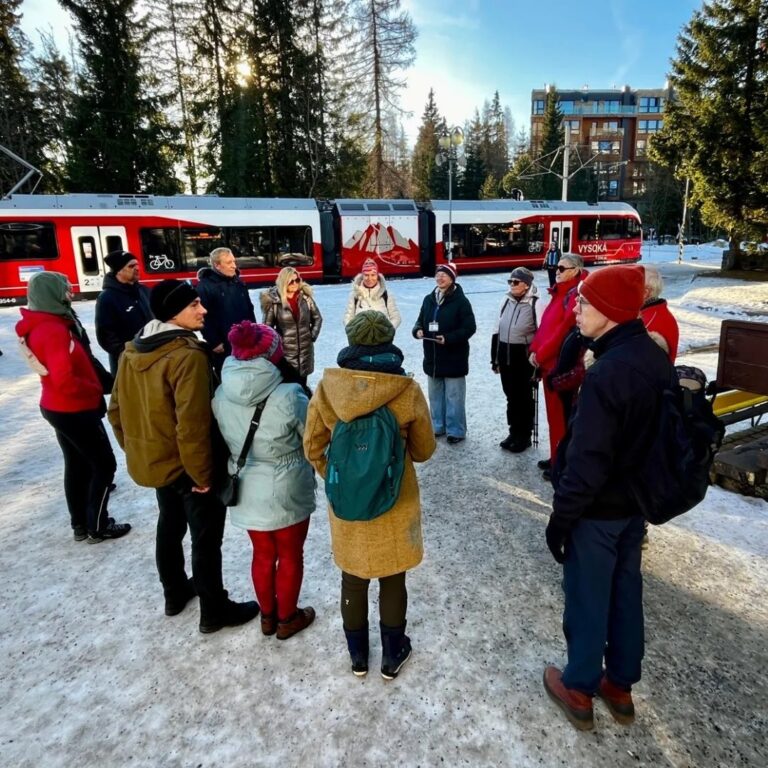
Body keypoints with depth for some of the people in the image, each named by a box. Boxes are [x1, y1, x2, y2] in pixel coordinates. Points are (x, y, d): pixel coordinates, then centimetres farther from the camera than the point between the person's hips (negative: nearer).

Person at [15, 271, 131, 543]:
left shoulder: (40, 325, 6)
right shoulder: (54, 330, -25)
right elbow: (64, 380, -31)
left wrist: (101, 378, 5)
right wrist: (95, 389, -15)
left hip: (58, 407, 9)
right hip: (75, 410, -9)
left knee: (76, 464, 19)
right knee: (105, 464, 4)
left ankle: (80, 524, 31)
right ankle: (97, 527, 14)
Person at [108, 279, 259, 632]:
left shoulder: (132, 351, 1)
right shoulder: (188, 355, -26)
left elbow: (117, 410, 8)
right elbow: (192, 424, -30)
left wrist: (135, 448, 18)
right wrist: (202, 474, -18)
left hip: (149, 460, 8)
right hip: (186, 465, -8)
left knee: (170, 525, 26)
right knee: (206, 537, 8)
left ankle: (175, 591, 45)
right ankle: (214, 610, 24)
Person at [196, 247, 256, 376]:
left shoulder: (238, 283, 10)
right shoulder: (205, 286, -11)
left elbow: (249, 309, 16)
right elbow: (204, 317, -15)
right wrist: (214, 342, -15)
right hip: (223, 346, -6)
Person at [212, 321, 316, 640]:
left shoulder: (221, 395, -11)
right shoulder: (288, 396, -26)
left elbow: (224, 439, 3)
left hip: (245, 491, 5)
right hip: (286, 492, -4)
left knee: (263, 553, 24)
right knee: (290, 555, 18)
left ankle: (267, 616, 42)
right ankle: (287, 619, 36)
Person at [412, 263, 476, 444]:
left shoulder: (460, 301, -10)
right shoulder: (428, 299, 8)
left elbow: (469, 328, -13)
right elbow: (420, 320, 15)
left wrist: (449, 338, -23)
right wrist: (418, 330, -8)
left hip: (454, 357, -6)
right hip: (432, 356, 6)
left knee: (454, 396, 2)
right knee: (435, 394, 15)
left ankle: (456, 430, 14)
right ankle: (438, 426, 30)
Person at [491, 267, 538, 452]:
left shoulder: (535, 304, -13)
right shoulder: (506, 301, 6)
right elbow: (497, 331, 12)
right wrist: (495, 359, 11)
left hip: (524, 357, -6)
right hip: (505, 356, 6)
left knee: (524, 398, 9)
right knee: (511, 396, 16)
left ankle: (524, 435, 23)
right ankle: (514, 431, 31)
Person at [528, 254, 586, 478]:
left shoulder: (575, 295, -14)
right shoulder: (559, 293, 16)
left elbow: (564, 329, -20)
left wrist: (541, 355, -14)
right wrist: (535, 350, 3)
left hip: (560, 365, -9)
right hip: (548, 362, 9)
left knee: (560, 414, -1)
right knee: (553, 413, 17)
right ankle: (556, 457, 30)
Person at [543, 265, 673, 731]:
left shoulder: (606, 373, -29)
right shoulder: (656, 357, -1)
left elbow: (587, 462, -27)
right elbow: (655, 431, 10)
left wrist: (560, 518, -15)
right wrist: (638, 484, 20)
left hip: (599, 510, -8)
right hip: (637, 501, 8)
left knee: (587, 598, 11)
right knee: (626, 592, 21)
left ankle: (579, 690, 33)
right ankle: (621, 685, 40)